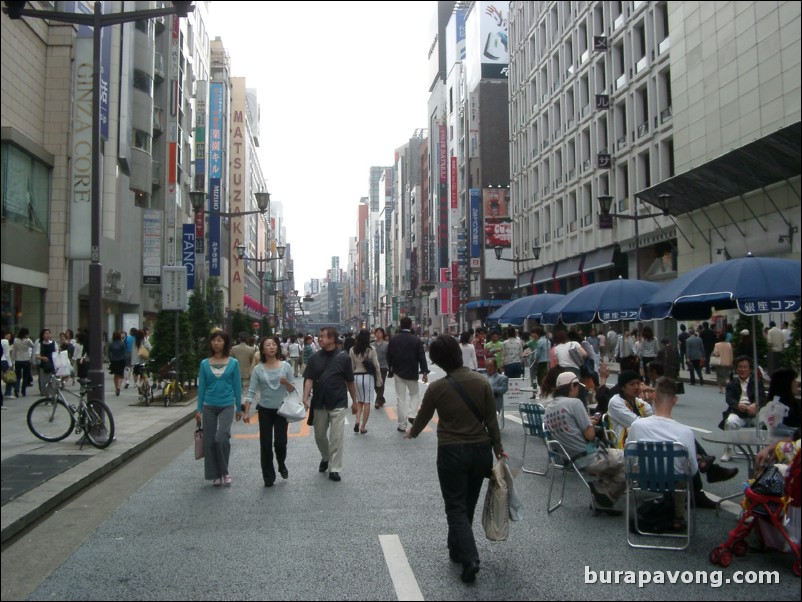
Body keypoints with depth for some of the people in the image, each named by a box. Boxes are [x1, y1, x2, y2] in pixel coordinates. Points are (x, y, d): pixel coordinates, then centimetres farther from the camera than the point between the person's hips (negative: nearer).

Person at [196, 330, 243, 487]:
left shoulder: (233, 363, -2)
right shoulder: (205, 363, 2)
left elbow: (237, 386, 2)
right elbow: (201, 386, 5)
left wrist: (239, 408, 3)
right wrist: (198, 409, 2)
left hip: (227, 406, -2)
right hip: (209, 407, 2)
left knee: (221, 438, -18)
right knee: (209, 441, 5)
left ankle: (224, 471, 4)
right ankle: (215, 475, 19)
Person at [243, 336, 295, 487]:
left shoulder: (286, 366, -4)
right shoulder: (258, 369, -4)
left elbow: (293, 390, 1)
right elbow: (251, 391, -6)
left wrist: (286, 383, -20)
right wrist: (246, 412, -13)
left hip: (281, 410, 0)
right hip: (265, 410, 0)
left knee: (280, 442, -5)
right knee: (265, 445, 3)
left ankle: (281, 465, 27)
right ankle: (268, 477, 17)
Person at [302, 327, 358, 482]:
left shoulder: (343, 358, -7)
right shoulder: (315, 358, 0)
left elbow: (350, 381, 0)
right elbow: (309, 379, -4)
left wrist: (354, 401, 5)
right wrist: (305, 397, -18)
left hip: (338, 404, -3)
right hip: (319, 403, 3)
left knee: (336, 437, -2)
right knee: (319, 436, 14)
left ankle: (334, 469, 8)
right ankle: (325, 458, 41)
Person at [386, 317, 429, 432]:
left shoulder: (393, 339, -2)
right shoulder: (416, 339, -8)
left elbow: (388, 355, 4)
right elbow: (421, 357, -9)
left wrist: (390, 368, 18)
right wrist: (424, 372, -4)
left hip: (398, 372, 1)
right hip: (412, 373, -1)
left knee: (401, 398, 5)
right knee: (414, 394, 18)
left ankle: (402, 425, 6)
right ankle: (412, 415, -4)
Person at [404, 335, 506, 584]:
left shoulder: (437, 388, -12)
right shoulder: (482, 382, -6)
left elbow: (423, 417, 3)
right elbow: (492, 420, -3)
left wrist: (411, 433, 23)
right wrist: (498, 448, 10)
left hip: (451, 452, -3)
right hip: (480, 450, 4)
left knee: (455, 507, 5)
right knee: (467, 505, 20)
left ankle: (470, 559, -10)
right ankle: (457, 550, 33)